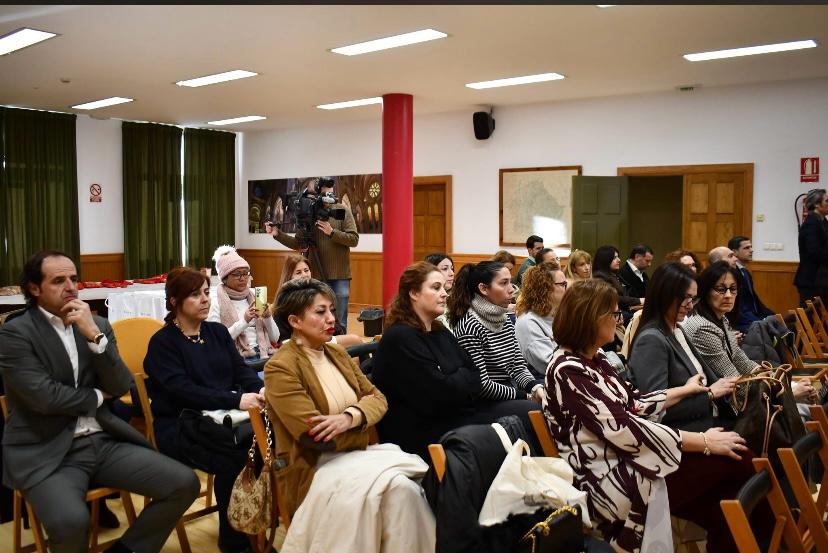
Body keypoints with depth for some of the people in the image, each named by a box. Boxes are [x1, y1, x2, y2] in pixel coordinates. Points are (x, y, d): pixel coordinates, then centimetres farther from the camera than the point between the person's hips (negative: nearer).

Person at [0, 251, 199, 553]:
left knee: (185, 483, -11)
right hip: (46, 453, -5)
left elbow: (120, 387, 0)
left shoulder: (98, 325, 10)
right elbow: (43, 396, -16)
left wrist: (94, 334, -10)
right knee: (71, 520, -35)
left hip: (104, 441, 5)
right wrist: (97, 396, 0)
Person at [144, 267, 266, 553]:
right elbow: (184, 390, -17)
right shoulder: (162, 342, -4)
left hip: (222, 417, 5)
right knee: (233, 460, -29)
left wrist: (260, 389, -18)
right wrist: (236, 400, -28)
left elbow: (240, 368, 6)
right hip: (179, 426, -5)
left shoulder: (218, 331, 14)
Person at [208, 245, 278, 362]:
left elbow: (275, 339, 12)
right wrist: (244, 321, -15)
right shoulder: (216, 304, 2)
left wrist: (268, 317, -5)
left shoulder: (255, 298, 14)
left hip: (264, 354, 4)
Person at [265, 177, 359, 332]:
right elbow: (299, 244, 7)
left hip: (340, 276, -2)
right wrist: (278, 234, -5)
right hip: (317, 276, 2)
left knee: (340, 322, 5)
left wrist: (332, 232, -19)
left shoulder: (343, 210, -2)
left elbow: (354, 239, -8)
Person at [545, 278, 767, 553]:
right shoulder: (568, 372, -19)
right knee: (735, 460, -9)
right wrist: (704, 441, -18)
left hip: (626, 461, 9)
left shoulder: (594, 359, 11)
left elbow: (633, 403, 21)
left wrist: (685, 390, 32)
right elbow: (625, 429, -24)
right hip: (610, 481, -9)